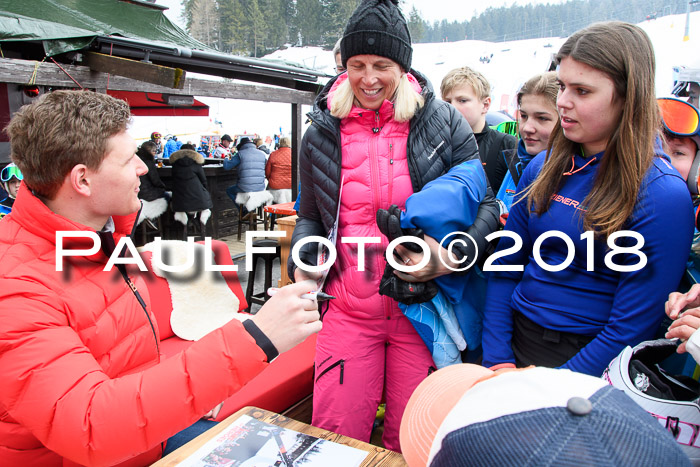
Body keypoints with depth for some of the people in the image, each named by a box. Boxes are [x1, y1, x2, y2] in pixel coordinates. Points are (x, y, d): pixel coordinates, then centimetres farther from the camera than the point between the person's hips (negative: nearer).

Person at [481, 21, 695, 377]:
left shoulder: (663, 194, -13)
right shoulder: (544, 168, 2)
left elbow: (633, 324, -13)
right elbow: (505, 267, 4)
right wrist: (498, 361, -3)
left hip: (585, 360, -3)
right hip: (515, 340, 4)